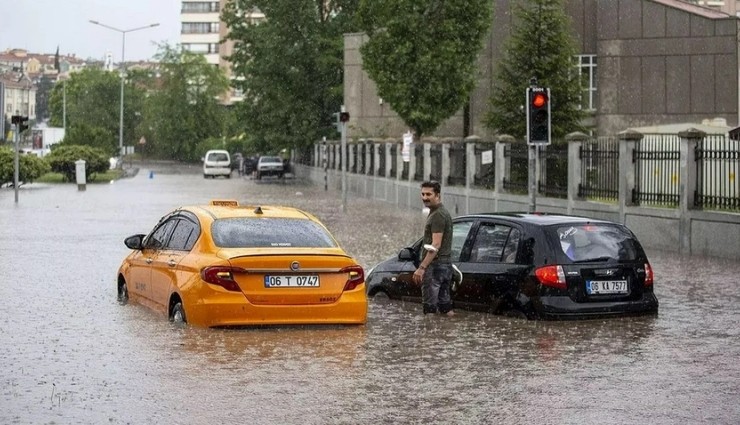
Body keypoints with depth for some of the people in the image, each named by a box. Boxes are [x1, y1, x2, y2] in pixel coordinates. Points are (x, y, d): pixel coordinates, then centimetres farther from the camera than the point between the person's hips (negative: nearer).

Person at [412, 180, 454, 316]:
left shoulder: (437, 216, -14)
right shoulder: (444, 213, 19)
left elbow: (435, 245, -21)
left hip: (434, 265, -10)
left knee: (430, 307, -10)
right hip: (445, 264, 10)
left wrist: (422, 267, -24)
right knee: (446, 306, 11)